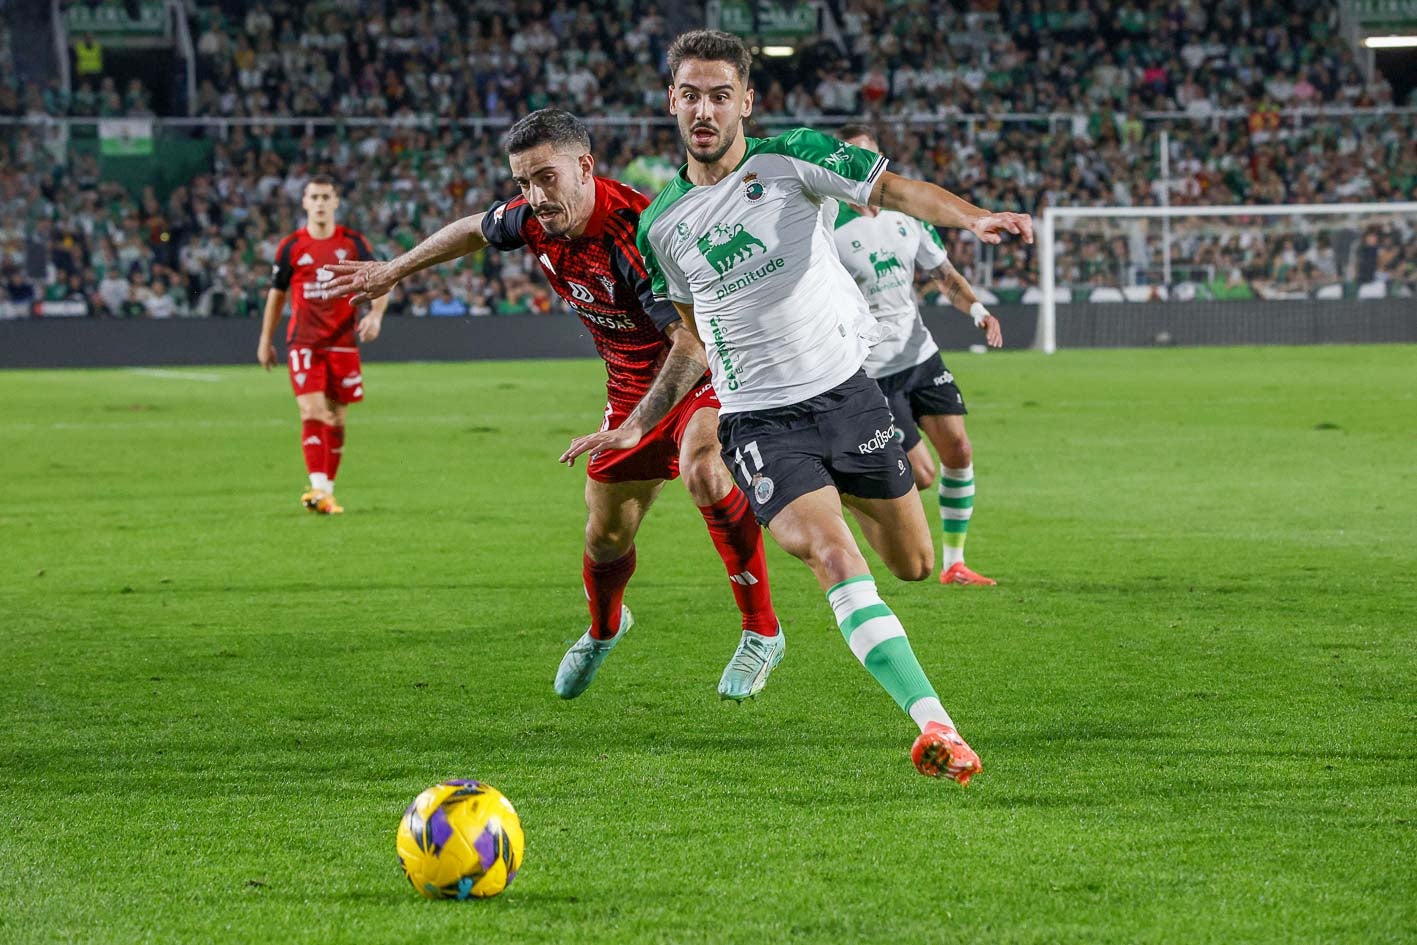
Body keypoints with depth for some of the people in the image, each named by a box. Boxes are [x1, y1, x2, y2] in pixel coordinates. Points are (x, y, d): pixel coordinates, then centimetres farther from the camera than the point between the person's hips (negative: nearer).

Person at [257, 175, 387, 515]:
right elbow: (276, 294, 12)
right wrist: (265, 340, 13)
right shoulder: (291, 247, 2)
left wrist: (375, 315, -16)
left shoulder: (353, 243, 2)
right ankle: (318, 489, -25)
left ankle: (327, 491, 16)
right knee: (312, 413, -16)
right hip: (303, 343, -2)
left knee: (336, 419, 6)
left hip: (342, 343, 2)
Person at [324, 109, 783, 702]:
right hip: (630, 383, 7)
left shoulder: (635, 231, -35)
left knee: (702, 469, -36)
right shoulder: (533, 218, -12)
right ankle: (603, 630, 47)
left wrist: (635, 427, -51)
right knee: (606, 534, 12)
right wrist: (394, 271, 23)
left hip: (704, 370, -7)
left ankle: (761, 632, -22)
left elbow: (694, 340, -43)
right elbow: (477, 230, 14)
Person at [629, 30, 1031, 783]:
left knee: (913, 565, 10)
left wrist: (973, 218, -34)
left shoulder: (790, 159, -6)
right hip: (758, 418, -1)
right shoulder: (659, 224, 3)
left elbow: (891, 189, -17)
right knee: (834, 560, -22)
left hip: (846, 388, 1)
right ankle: (935, 725, -29)